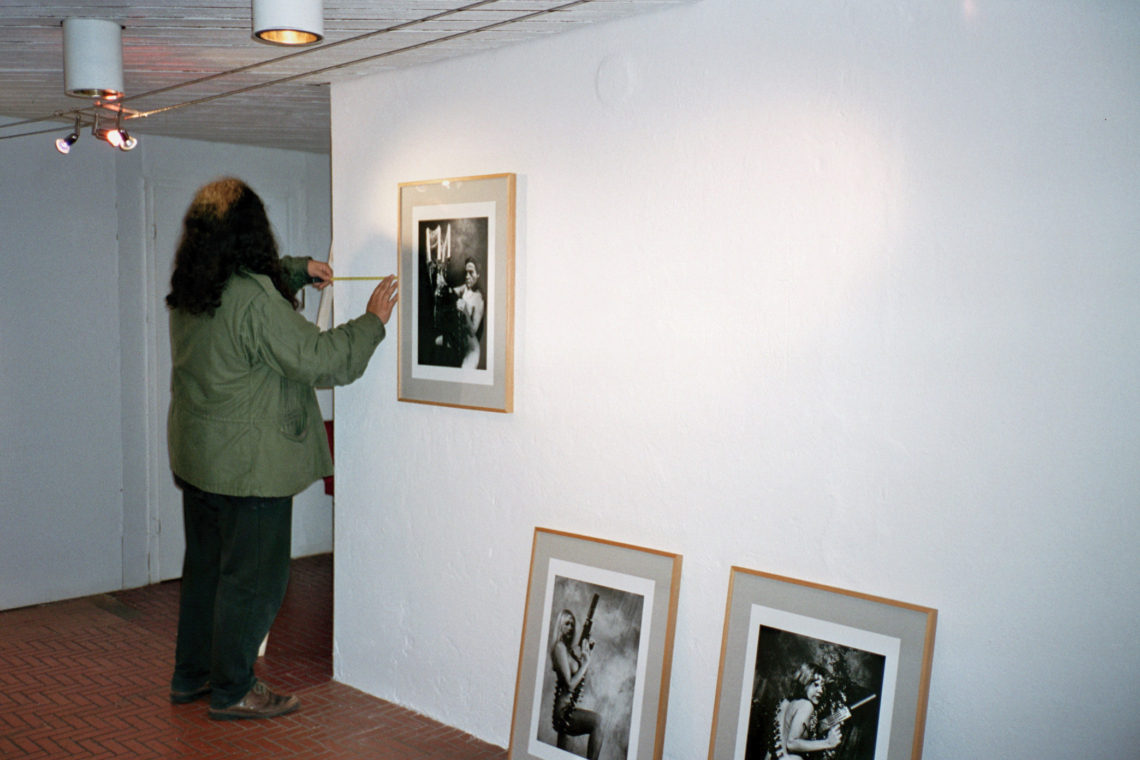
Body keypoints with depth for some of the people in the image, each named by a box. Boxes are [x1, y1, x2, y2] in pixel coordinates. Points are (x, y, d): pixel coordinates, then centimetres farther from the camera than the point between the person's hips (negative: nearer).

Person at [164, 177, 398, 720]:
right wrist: (372, 320, -8)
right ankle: (232, 691, 16)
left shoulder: (188, 291, 5)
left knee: (205, 566, 20)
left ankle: (190, 675, 33)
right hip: (249, 465, -9)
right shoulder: (255, 298, -23)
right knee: (253, 577, 5)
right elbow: (319, 360, -19)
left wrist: (298, 269, 18)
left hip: (196, 457, 9)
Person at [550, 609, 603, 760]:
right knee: (596, 721, -25)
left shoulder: (571, 649, 14)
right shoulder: (559, 648, -11)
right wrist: (586, 661, -12)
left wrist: (589, 653, 7)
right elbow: (570, 684, -17)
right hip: (563, 711, -9)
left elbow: (584, 676, 18)